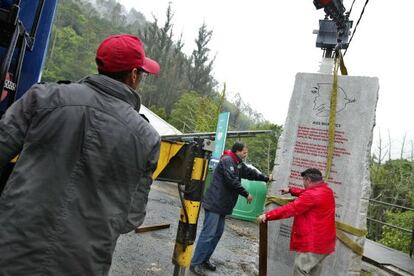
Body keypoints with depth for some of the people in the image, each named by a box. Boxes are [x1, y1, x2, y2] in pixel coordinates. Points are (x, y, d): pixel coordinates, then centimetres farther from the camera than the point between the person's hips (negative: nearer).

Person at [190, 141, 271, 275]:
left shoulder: (238, 164, 17)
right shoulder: (227, 160, -14)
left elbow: (250, 172, 25)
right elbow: (232, 181, -21)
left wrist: (266, 178, 21)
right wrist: (246, 194, -13)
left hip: (222, 205, 10)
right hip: (214, 203, -10)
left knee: (217, 233, 13)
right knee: (208, 234, -8)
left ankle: (205, 259, 23)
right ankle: (195, 263, 0)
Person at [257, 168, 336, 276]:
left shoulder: (313, 195, -22)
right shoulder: (326, 190, 8)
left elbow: (290, 209, -24)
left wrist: (267, 215, -20)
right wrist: (291, 190, 36)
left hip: (312, 243, -10)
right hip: (323, 242, 10)